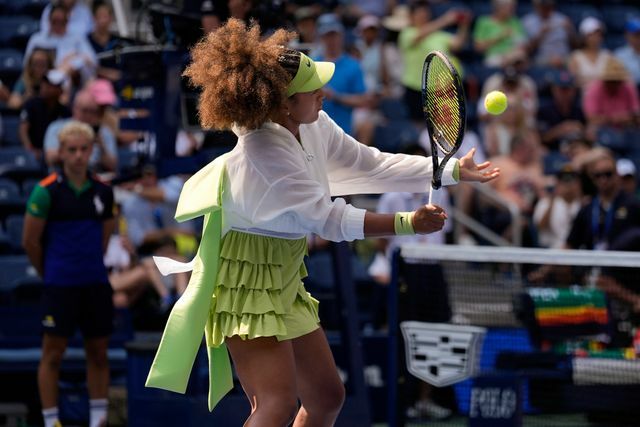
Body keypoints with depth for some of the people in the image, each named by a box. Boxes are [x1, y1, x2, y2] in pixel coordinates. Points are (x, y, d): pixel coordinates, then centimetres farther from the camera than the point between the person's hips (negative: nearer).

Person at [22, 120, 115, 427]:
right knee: (53, 354, -1)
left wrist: (90, 265, 13)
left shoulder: (103, 192, 5)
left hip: (96, 284, 4)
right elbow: (30, 242, -3)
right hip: (59, 286, -4)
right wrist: (50, 273, 5)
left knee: (98, 353, 7)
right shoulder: (47, 191, -8)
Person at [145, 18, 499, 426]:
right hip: (246, 283, -10)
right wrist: (406, 223, -23)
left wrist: (453, 171, 4)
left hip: (284, 282, 10)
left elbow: (373, 165, 7)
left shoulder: (314, 127, -2)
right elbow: (330, 220, -24)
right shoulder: (264, 154, -27)